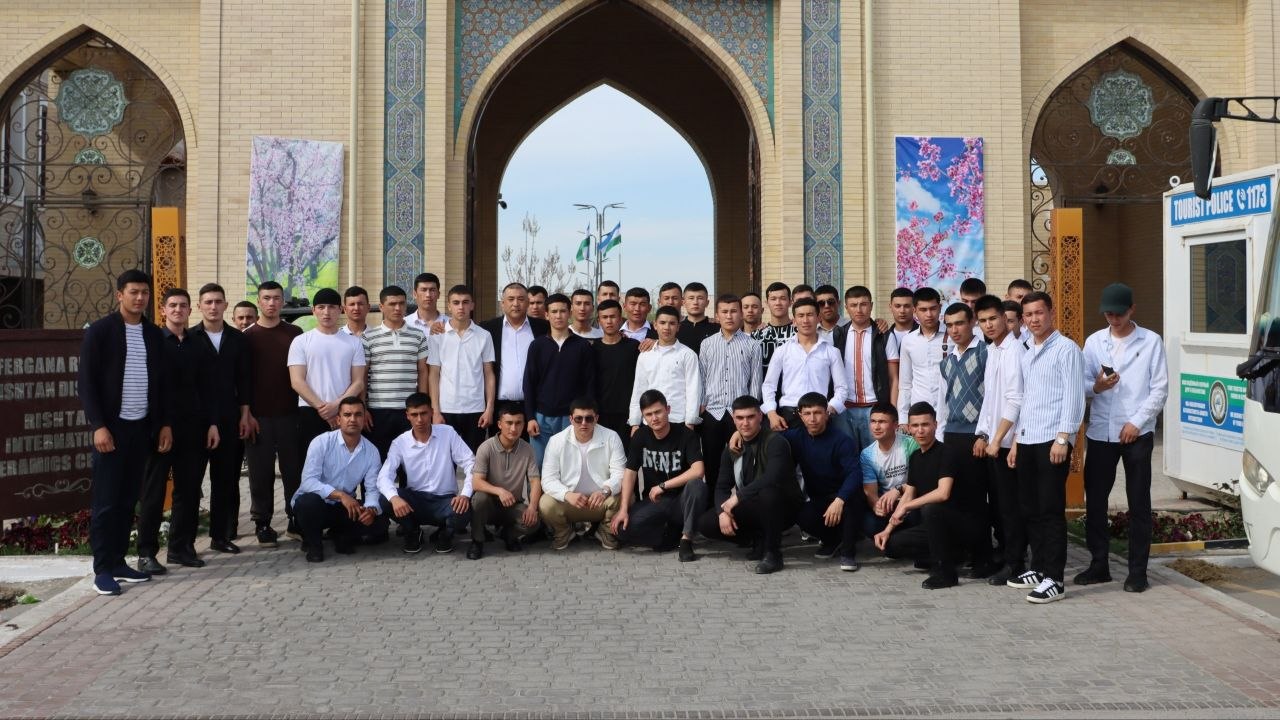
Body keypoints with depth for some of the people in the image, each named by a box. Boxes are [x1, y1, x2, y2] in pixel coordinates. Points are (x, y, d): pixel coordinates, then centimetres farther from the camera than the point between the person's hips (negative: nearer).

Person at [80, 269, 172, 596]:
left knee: (128, 499, 9)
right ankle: (103, 569, 4)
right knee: (105, 500, -2)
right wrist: (98, 425, -16)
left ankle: (118, 562, 16)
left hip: (142, 427, 5)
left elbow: (161, 382, 14)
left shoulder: (155, 335, 9)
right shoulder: (100, 331, -6)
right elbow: (85, 381, -9)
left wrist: (166, 424, 7)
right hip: (111, 427, -5)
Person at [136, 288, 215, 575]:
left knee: (189, 490, 7)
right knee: (153, 491, 1)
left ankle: (182, 547, 17)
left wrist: (212, 423, 4)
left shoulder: (199, 347, 11)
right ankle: (146, 553, 6)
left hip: (193, 428, 4)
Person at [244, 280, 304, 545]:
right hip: (259, 415, -1)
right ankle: (262, 524, 11)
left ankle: (296, 521, 13)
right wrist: (247, 414, -4)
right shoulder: (248, 337, 4)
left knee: (294, 469, 3)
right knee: (261, 472, 3)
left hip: (290, 413, 1)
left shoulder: (295, 334, 6)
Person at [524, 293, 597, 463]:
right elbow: (529, 384, 5)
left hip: (571, 417, -1)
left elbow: (589, 385, 2)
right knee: (539, 465, 4)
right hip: (542, 417, 1)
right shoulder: (537, 345, 5)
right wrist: (530, 417, -2)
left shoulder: (583, 346, 2)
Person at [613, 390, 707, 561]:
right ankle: (676, 537, -5)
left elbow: (697, 471, -24)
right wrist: (623, 509, -15)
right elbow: (630, 472, -4)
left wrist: (663, 486, -19)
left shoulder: (686, 435, -11)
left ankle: (686, 540, -21)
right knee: (622, 528, -25)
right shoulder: (641, 436, 0)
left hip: (681, 500, -3)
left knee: (697, 485, -37)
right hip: (653, 502, 3)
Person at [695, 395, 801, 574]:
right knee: (705, 524, -9)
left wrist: (738, 496, -30)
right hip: (752, 509, 6)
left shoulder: (775, 442, -18)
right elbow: (722, 487, 2)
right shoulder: (732, 449, 4)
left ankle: (772, 553, -22)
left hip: (782, 508, -6)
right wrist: (723, 511, -18)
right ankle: (759, 540, 6)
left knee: (768, 493, -40)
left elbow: (772, 477, -35)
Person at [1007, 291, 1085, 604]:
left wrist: (1062, 438, -16)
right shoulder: (1024, 350, 17)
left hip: (1052, 440, -7)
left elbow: (1074, 397, -10)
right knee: (1031, 508, 12)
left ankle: (1054, 579, -1)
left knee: (1051, 510, -5)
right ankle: (1038, 569, 23)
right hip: (1026, 440, 7)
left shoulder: (1066, 349, -4)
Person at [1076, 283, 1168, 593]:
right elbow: (1081, 383, 7)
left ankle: (1138, 571, 9)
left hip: (1137, 432, -3)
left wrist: (1137, 422, -10)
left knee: (1138, 503, 2)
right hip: (1100, 431, 3)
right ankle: (1099, 564, 17)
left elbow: (1160, 389, -2)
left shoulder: (1151, 342, 1)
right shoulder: (1094, 342, 9)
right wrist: (1095, 386, -15)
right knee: (1094, 499, 5)